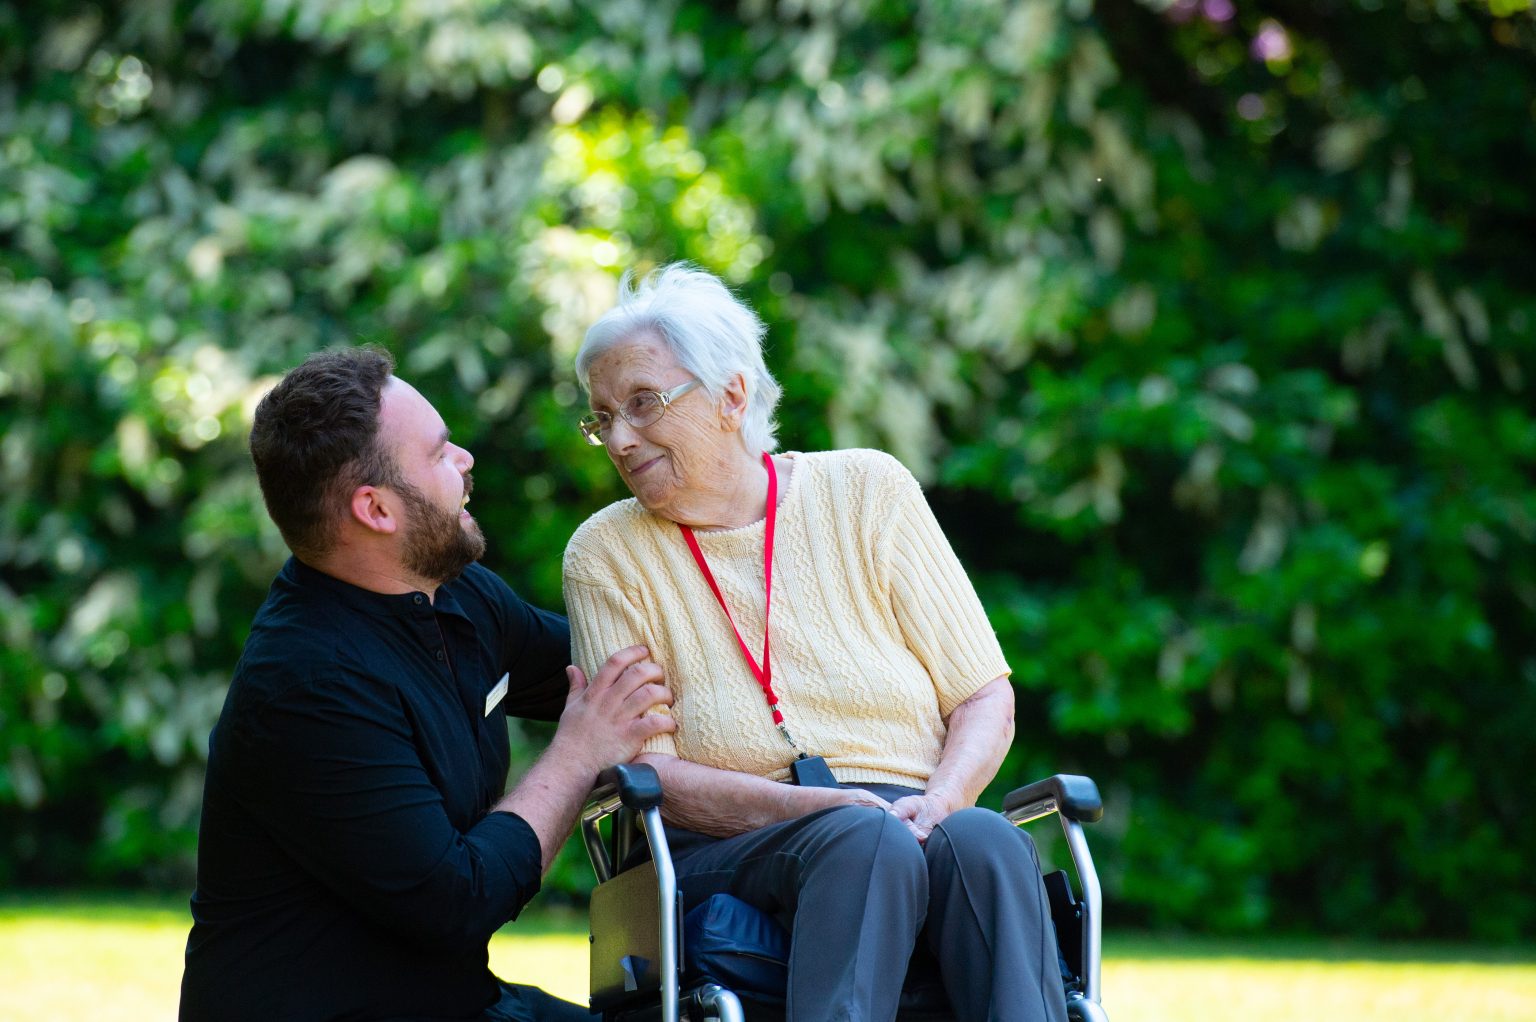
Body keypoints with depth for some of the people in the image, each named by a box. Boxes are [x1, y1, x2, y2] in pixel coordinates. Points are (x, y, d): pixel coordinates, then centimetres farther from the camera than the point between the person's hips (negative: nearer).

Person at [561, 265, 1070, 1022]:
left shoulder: (868, 491, 10)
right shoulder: (607, 554, 7)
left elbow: (985, 700, 8)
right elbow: (640, 773, -2)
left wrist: (938, 802, -14)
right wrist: (807, 806, -18)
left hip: (906, 824, 2)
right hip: (725, 855, -2)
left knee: (985, 842, -34)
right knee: (867, 840, -36)